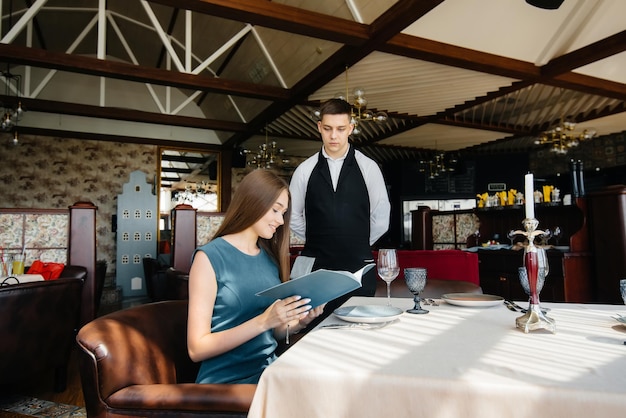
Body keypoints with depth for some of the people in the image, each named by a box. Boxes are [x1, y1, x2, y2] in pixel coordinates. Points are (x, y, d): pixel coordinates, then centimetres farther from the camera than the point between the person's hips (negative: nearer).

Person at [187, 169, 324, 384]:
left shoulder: (270, 258, 9)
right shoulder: (210, 256, -10)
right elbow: (197, 348, -14)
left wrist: (300, 321, -7)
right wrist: (262, 321, -23)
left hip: (269, 372, 6)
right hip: (226, 381, -6)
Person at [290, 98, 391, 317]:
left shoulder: (368, 167, 0)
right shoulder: (305, 170, 2)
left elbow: (381, 216, 5)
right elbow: (293, 215, 11)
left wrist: (361, 244, 10)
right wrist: (318, 241, 11)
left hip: (359, 266, 0)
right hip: (316, 266, 1)